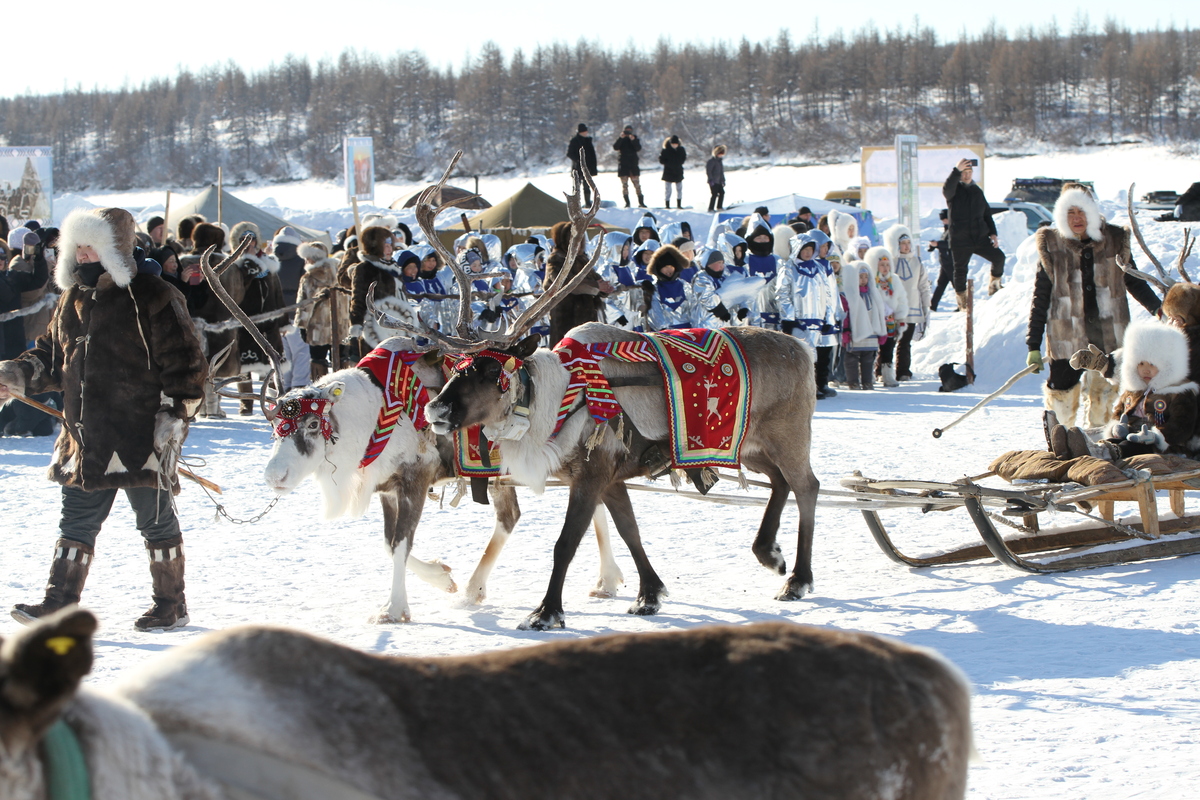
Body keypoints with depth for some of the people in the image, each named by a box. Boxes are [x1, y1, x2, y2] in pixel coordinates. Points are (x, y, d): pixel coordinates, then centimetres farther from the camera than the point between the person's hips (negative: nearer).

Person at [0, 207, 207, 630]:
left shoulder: (152, 298, -10)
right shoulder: (75, 298, 11)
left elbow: (185, 366, -11)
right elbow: (53, 354, 21)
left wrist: (172, 421, -16)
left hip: (141, 439, -7)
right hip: (86, 439, 7)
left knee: (155, 521, 5)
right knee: (77, 520, 8)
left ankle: (171, 605, 17)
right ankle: (59, 603, 12)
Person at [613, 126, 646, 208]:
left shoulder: (635, 139, 10)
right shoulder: (621, 140, 8)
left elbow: (638, 148, -7)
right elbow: (615, 147, -9)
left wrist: (633, 140, -22)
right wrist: (621, 138, -20)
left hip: (633, 164, 0)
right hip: (623, 165, 0)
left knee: (637, 184, -5)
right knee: (624, 185, -3)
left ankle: (641, 202, -5)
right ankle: (627, 202, 0)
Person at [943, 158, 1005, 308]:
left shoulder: (977, 191, 13)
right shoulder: (955, 190, -1)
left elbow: (987, 214, 18)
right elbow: (947, 189, -27)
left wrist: (992, 233, 7)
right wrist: (957, 171, -36)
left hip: (980, 237, 3)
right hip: (959, 240, -3)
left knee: (998, 256, -11)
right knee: (960, 269, 0)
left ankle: (994, 283, 13)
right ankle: (961, 299, 15)